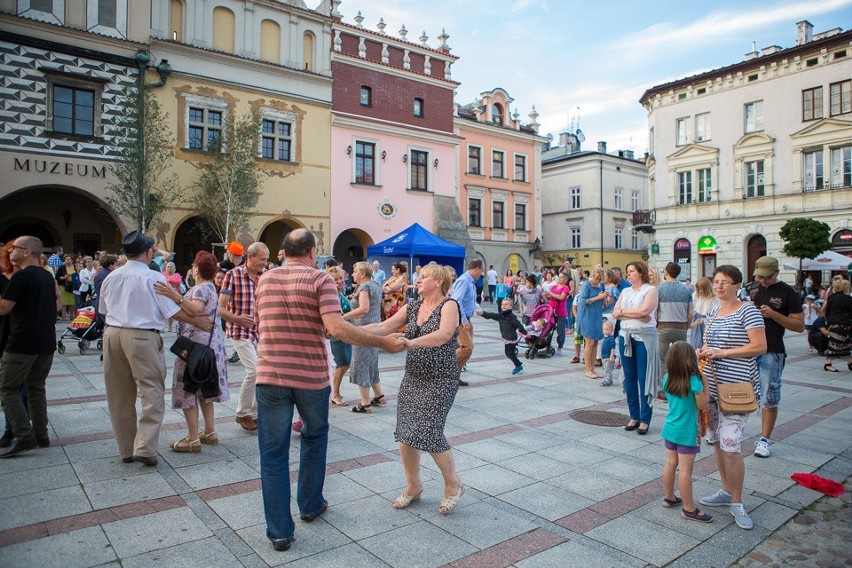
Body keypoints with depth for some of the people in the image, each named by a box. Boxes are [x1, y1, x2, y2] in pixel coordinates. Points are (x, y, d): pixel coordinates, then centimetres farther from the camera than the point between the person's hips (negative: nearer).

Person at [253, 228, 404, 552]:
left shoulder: (264, 280, 7)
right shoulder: (320, 280, -8)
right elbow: (337, 328, -22)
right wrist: (382, 342, -17)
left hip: (270, 376, 2)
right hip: (312, 377, -2)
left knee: (273, 454, 8)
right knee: (314, 439, 23)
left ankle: (279, 532, 13)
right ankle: (310, 505, 36)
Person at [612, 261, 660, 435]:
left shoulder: (650, 290, -2)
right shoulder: (625, 292, 14)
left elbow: (644, 311, -17)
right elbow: (615, 314, 2)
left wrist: (623, 312, -5)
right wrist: (636, 315, -11)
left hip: (644, 337, -5)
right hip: (626, 336, 6)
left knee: (644, 378, -2)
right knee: (629, 377, 8)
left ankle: (645, 419, 6)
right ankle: (634, 416, 18)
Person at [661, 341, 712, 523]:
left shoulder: (666, 379, -1)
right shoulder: (694, 381, -20)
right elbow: (702, 405, -12)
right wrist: (705, 382, -5)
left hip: (670, 429, 6)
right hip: (687, 433, -6)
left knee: (670, 464, 17)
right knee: (685, 471, 0)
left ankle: (669, 497, 31)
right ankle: (689, 509, 10)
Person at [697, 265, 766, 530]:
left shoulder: (747, 311, -9)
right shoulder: (713, 313, 13)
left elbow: (760, 347, -16)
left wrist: (722, 352, -18)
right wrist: (703, 351, 2)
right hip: (712, 386, 8)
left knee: (730, 446, -9)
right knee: (717, 442, 14)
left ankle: (736, 503, 7)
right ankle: (726, 492, 30)